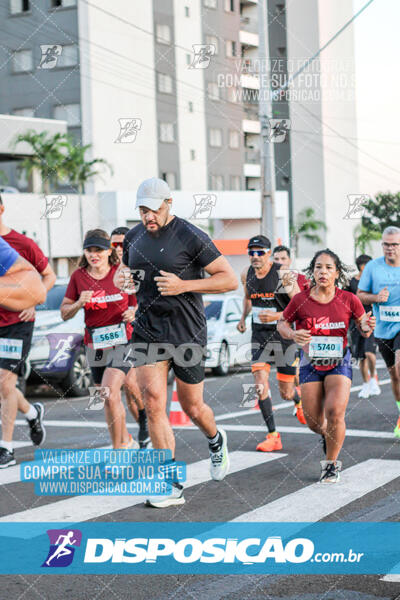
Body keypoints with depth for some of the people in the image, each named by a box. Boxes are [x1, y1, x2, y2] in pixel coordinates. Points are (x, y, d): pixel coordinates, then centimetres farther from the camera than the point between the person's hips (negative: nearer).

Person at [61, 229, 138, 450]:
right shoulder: (78, 276, 0)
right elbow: (64, 313, 5)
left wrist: (133, 312, -13)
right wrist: (79, 303, -14)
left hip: (122, 340, -4)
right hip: (94, 343, 4)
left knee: (110, 393, -19)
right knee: (110, 398, 15)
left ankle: (118, 450, -8)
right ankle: (127, 441, 37)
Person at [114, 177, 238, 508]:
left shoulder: (191, 237, -10)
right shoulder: (134, 238, 8)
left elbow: (230, 279, -9)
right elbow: (124, 268, 27)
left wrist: (184, 285, -20)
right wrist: (121, 277, 2)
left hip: (187, 333, -4)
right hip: (147, 331, 4)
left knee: (192, 407, 8)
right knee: (154, 402, -9)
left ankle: (216, 440, 44)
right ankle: (172, 484, -3)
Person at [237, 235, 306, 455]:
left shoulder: (283, 274, -14)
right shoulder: (247, 274, 1)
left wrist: (277, 316, -25)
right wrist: (243, 318, 8)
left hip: (284, 334, -3)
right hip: (260, 335, 4)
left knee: (285, 392, 4)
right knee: (260, 385, -13)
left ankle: (298, 399, 44)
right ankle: (272, 436, -3)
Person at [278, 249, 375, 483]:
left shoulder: (348, 300, -8)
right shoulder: (300, 300, -9)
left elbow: (363, 329, 4)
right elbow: (282, 323, 6)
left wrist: (368, 327, -19)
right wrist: (292, 334, -16)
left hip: (339, 362, -1)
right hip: (311, 363, 1)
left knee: (335, 411, -19)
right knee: (314, 422, 3)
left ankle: (331, 464, 2)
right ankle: (329, 436, 42)